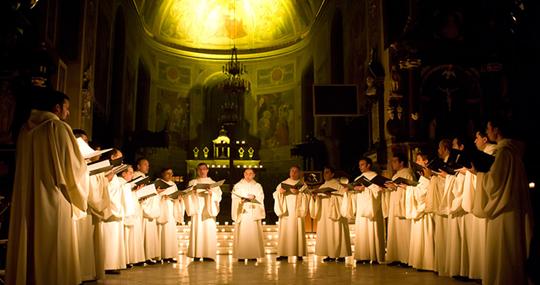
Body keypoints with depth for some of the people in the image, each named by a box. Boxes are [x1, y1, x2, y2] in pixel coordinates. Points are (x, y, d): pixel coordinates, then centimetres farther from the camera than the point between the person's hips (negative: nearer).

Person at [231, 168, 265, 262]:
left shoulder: (258, 186, 16)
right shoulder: (237, 185, 14)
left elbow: (261, 198, 4)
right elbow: (235, 198, 4)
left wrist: (254, 197, -16)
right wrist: (241, 199, -16)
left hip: (253, 212, 1)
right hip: (242, 212, -1)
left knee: (253, 233, -7)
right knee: (242, 233, -9)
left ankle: (253, 255, -6)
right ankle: (241, 255, -8)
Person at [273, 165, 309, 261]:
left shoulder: (302, 185, 11)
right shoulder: (282, 184, 16)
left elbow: (307, 196, -1)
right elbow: (275, 195, 9)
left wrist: (298, 192, -15)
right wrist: (279, 192, -11)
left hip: (296, 211, -1)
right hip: (285, 211, 2)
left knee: (297, 231, -6)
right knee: (284, 231, -4)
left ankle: (299, 253, -3)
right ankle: (283, 253, -3)